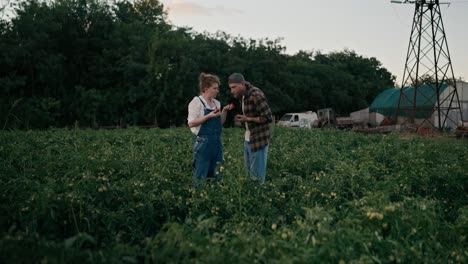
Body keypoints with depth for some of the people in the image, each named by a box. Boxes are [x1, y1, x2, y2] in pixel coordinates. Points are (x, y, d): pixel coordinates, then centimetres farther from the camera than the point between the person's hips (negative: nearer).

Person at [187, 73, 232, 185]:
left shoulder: (216, 103, 14)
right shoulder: (196, 102, -6)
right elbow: (191, 123, -13)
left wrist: (224, 111, 3)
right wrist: (209, 116, -19)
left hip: (216, 142, 7)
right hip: (203, 142, -7)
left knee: (216, 174, 8)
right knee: (201, 175, -6)